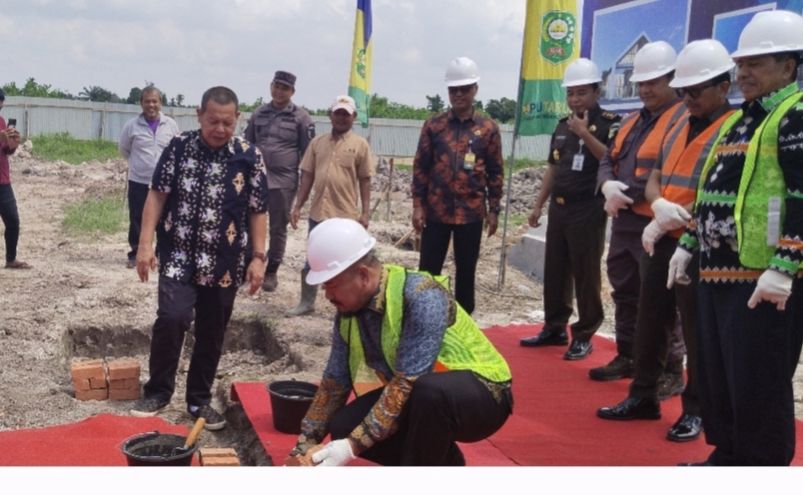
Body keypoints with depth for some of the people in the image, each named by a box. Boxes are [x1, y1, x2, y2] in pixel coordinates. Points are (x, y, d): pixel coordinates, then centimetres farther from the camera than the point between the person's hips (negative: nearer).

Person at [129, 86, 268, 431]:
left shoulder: (249, 156, -2)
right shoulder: (179, 147, -1)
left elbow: (257, 211, 3)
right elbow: (157, 195, 1)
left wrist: (258, 257, -2)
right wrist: (145, 243, -6)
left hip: (224, 264, 1)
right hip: (178, 257, -1)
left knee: (211, 334, 8)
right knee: (171, 318, -15)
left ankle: (200, 399, 25)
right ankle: (158, 391, 6)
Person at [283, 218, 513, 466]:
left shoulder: (422, 297, -30)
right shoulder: (348, 310, -7)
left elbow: (407, 384, -33)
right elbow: (334, 382, 0)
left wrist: (352, 446, -34)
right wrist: (304, 449, -8)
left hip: (481, 392, -7)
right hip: (420, 394, 8)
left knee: (430, 392, -39)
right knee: (344, 426, -10)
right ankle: (443, 462, 9)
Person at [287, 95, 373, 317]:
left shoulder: (360, 144, -1)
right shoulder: (317, 142, 8)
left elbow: (365, 181, -1)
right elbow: (307, 176, 9)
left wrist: (365, 212, -6)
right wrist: (298, 207, 5)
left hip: (346, 215, -3)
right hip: (318, 213, 4)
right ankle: (307, 302, 26)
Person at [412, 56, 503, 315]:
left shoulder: (488, 128, 2)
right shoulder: (433, 125, 2)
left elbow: (495, 172, 4)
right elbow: (420, 167, 2)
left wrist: (493, 210, 1)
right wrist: (418, 206, -4)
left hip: (471, 213, 0)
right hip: (436, 211, 0)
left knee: (466, 272, 9)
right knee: (428, 271, 4)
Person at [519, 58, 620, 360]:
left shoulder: (609, 124, -6)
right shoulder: (563, 125, 14)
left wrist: (585, 134, -23)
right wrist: (538, 205, 17)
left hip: (588, 211, -7)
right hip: (558, 208, 7)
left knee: (585, 275, -1)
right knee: (554, 271, 11)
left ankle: (584, 336, 7)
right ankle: (554, 328, 23)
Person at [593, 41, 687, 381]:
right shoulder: (631, 121, 18)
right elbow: (608, 161, 17)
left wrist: (626, 194, -17)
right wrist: (608, 186, -7)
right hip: (624, 223, 9)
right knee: (625, 295, 16)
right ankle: (626, 357, 29)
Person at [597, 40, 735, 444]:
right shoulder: (679, 127, 15)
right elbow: (654, 179, 14)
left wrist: (667, 222, -15)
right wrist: (660, 206, -10)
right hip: (661, 240, 7)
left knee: (697, 331, 3)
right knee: (650, 321, 12)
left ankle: (696, 409, 16)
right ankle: (643, 397, 25)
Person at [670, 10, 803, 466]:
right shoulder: (740, 119, 19)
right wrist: (688, 245, 23)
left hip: (763, 277, -9)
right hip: (719, 271, 10)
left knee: (758, 386, -1)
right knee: (717, 375, 17)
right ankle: (729, 458, 31)